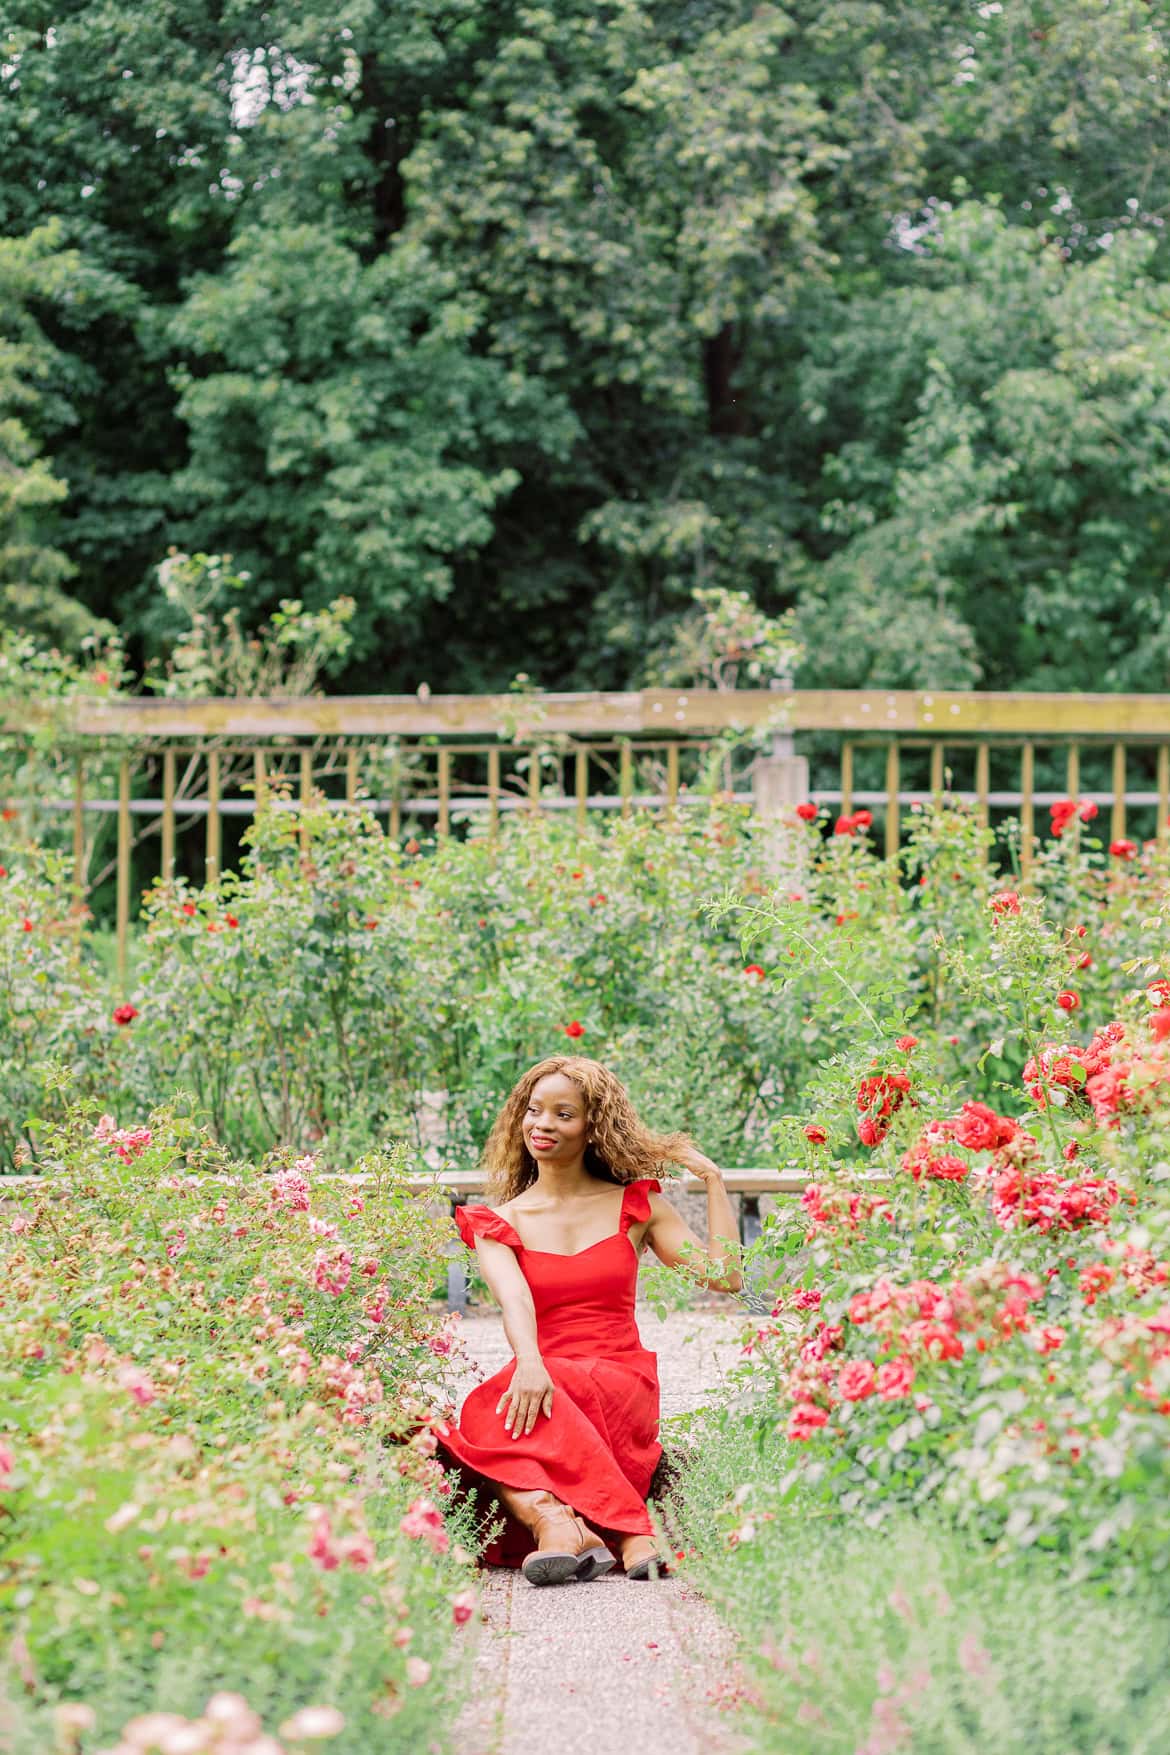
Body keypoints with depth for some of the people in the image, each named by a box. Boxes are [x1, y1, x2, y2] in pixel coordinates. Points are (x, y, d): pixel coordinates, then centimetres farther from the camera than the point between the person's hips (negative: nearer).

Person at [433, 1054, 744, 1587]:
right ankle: (626, 1533, -49)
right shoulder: (498, 1222, 11)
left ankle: (555, 1520, -52)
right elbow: (515, 1301, -11)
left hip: (621, 1388, -1)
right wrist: (529, 1363, -32)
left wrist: (713, 1180, 5)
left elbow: (725, 1277, 4)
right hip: (543, 1379, 1)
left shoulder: (635, 1205, 13)